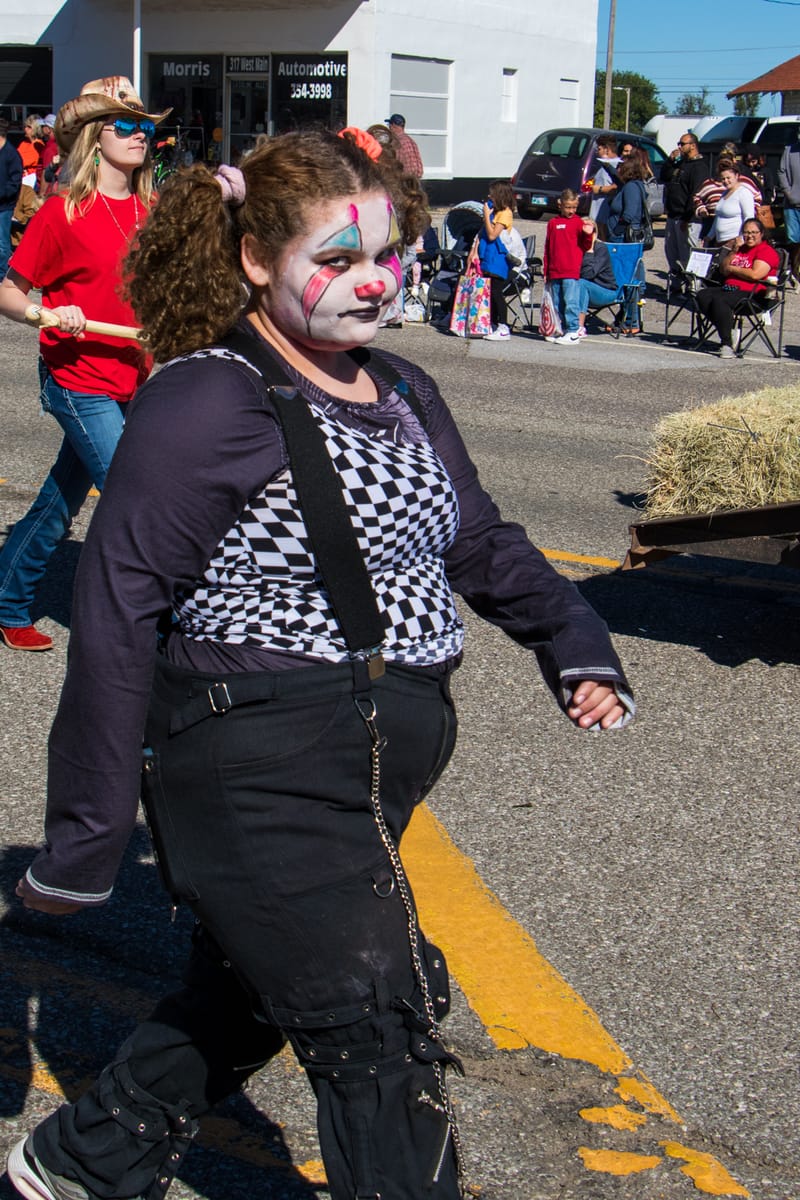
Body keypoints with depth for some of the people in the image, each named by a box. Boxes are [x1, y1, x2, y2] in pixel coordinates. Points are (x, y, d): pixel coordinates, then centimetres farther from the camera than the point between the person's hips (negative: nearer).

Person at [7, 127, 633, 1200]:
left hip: (369, 769, 9)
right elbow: (118, 603, -16)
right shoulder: (210, 401, -15)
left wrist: (573, 641, 6)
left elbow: (479, 543, 21)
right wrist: (88, 830, -16)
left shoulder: (403, 395, 11)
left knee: (250, 995, 23)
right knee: (380, 1039, -4)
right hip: (264, 771, -9)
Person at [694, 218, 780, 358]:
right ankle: (727, 332, -16)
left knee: (719, 300, -33)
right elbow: (722, 270, 18)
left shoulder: (767, 251, -1)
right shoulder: (740, 248, 25)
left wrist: (731, 268, -2)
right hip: (730, 289, 8)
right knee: (702, 295, -17)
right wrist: (734, 250, 4)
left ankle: (727, 344, -28)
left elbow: (755, 275, -16)